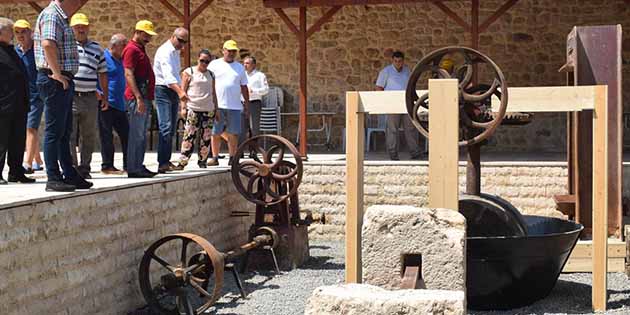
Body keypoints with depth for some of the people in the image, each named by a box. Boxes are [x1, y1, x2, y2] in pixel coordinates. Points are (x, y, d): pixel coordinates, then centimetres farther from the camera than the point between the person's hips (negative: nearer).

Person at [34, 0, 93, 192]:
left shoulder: (61, 17, 19)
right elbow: (48, 44, -29)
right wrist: (57, 73, -24)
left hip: (63, 80, 11)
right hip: (55, 81, -10)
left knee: (64, 131, 14)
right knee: (54, 131, -6)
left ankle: (70, 175, 21)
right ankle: (53, 179, -3)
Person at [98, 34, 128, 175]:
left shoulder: (120, 60, 17)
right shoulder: (103, 57, -9)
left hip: (119, 104, 8)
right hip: (106, 103, -8)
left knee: (126, 134, 9)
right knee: (107, 135, -2)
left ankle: (127, 165, 16)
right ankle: (107, 166, 3)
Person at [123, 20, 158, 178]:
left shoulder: (140, 50, 22)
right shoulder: (131, 49, -9)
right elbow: (128, 74, -18)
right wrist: (138, 97, -24)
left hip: (144, 98, 10)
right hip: (137, 98, -10)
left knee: (142, 135, 11)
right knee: (136, 134, -9)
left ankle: (139, 166, 16)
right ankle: (133, 168, -8)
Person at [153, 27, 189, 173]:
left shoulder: (176, 52, 17)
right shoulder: (165, 51, -14)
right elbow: (167, 75, -29)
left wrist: (180, 91, 17)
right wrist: (180, 91, -42)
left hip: (174, 92, 10)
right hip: (163, 91, -10)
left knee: (171, 129, 11)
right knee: (166, 128, -17)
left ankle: (166, 161, 17)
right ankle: (162, 163, -21)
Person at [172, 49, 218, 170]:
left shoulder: (211, 75, 16)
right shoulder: (189, 72, 4)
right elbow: (183, 90, 1)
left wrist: (216, 109, 15)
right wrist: (183, 107, -7)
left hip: (208, 110, 4)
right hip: (193, 109, -4)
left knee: (206, 137, 4)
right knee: (189, 136, -10)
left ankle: (203, 161, 13)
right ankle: (183, 161, -10)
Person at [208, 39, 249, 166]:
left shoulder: (240, 67, 15)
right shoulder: (214, 64, 6)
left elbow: (244, 87, 17)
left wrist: (247, 105, 13)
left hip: (235, 106, 2)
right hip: (217, 105, -2)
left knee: (234, 134, 1)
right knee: (215, 133, 0)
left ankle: (232, 158, 8)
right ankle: (215, 158, 8)